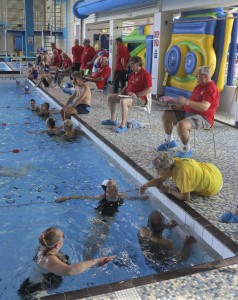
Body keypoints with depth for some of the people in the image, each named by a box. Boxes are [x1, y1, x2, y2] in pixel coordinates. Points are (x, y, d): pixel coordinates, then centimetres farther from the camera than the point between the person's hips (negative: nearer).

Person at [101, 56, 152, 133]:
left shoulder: (145, 74, -13)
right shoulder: (132, 74, 17)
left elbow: (149, 90, -22)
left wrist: (137, 95, -26)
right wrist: (121, 94, 10)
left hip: (140, 98, -10)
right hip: (128, 96, 10)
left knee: (123, 101, -39)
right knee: (110, 97, 10)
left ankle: (123, 125, -35)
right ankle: (112, 120, 13)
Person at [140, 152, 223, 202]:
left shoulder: (182, 171, -37)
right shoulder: (173, 162, -13)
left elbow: (185, 198, -31)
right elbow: (160, 180, 0)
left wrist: (170, 190, -20)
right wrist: (146, 185, -13)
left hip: (213, 185, -8)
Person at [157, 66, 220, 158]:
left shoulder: (211, 89, -17)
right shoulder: (199, 86, 16)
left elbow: (204, 107, -30)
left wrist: (186, 101, -30)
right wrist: (180, 106, 5)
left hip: (203, 118, -10)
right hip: (188, 113, 10)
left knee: (181, 124, -38)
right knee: (166, 114, 8)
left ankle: (187, 151, -17)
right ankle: (170, 141, 20)